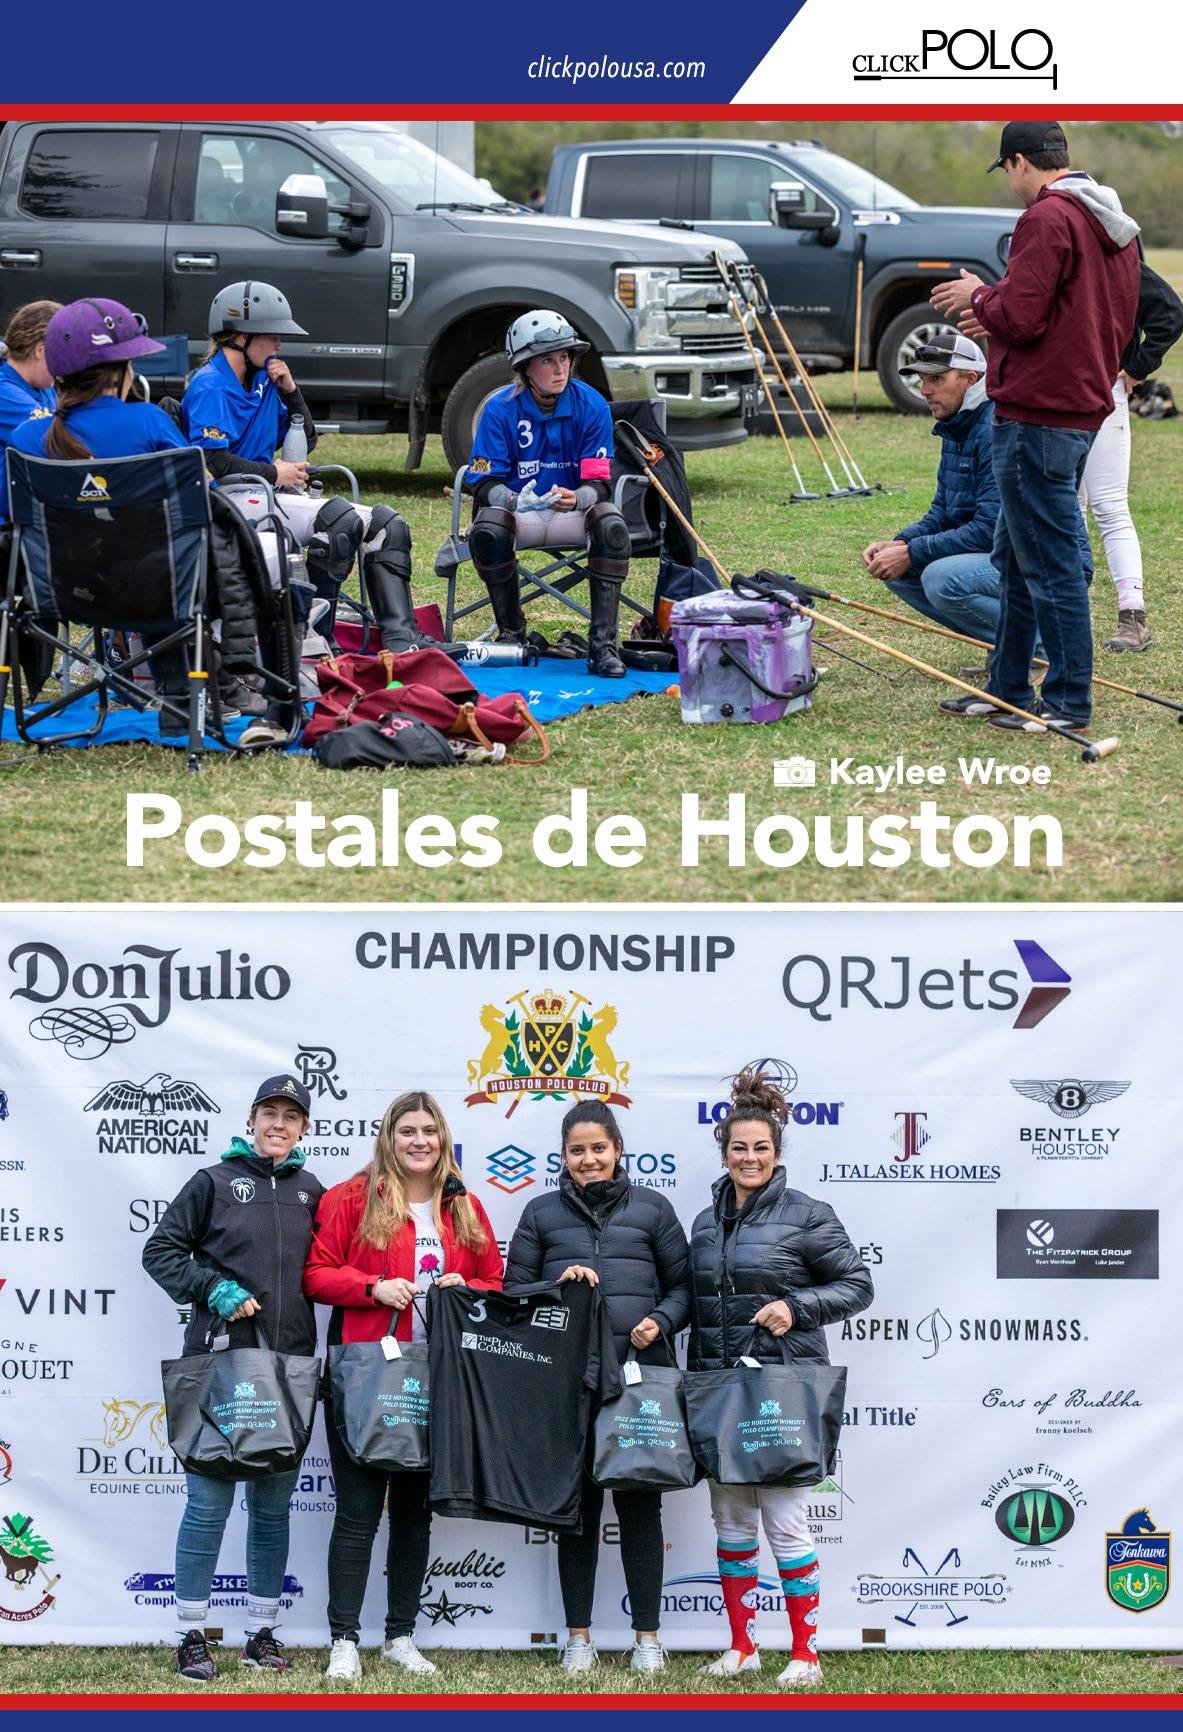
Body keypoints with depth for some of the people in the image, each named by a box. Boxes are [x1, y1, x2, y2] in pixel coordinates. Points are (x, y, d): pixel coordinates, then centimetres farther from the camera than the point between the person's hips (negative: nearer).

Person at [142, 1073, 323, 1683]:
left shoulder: (311, 1192, 11)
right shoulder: (214, 1182, 1)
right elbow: (161, 1250, 0)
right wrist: (213, 1288, -12)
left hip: (290, 1362, 4)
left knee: (273, 1506, 9)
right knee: (210, 1501, -3)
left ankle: (261, 1633, 17)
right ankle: (191, 1638, 4)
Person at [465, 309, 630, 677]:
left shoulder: (591, 405, -9)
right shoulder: (500, 409, -10)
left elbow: (600, 482, -11)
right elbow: (485, 483, -12)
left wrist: (576, 498, -37)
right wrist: (515, 501, -37)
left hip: (573, 512, 0)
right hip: (519, 513, 0)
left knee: (612, 524, -33)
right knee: (486, 530, -34)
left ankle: (603, 643, -30)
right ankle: (511, 632, -14)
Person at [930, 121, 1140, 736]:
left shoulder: (1047, 219, -15)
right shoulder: (1114, 225, 15)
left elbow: (1021, 318, -22)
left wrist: (979, 296, 0)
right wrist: (995, 312, 15)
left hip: (1037, 416, -10)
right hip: (1084, 406, 10)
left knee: (1050, 564, -4)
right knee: (1015, 557, 18)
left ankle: (1069, 701, 0)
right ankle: (1007, 689, 24)